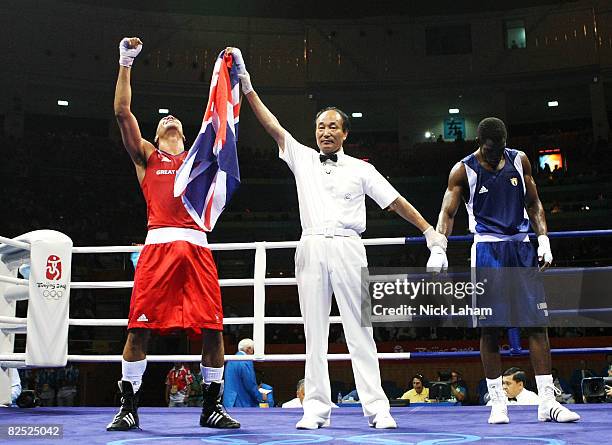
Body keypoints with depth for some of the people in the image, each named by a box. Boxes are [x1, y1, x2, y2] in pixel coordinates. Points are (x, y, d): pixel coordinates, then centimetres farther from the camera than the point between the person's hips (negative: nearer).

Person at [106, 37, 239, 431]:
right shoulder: (146, 156, 20)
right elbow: (122, 112, 9)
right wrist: (125, 63, 6)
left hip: (197, 248, 2)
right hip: (158, 246, -1)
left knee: (213, 330, -3)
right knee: (139, 329, -6)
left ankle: (212, 407, 10)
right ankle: (129, 408, 8)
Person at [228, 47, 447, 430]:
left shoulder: (360, 169, 11)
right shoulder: (301, 158, 14)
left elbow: (395, 201, 10)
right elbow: (272, 125, 10)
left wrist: (429, 230, 5)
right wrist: (247, 86, 3)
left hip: (348, 248, -1)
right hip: (311, 249, 2)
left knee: (360, 332, -2)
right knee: (315, 333, 2)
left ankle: (377, 407, 0)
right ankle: (317, 409, 5)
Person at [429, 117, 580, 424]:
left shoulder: (519, 160, 8)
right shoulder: (463, 171, -2)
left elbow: (534, 204, 14)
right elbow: (448, 212, -9)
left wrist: (543, 239, 2)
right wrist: (438, 249, -24)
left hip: (522, 248, 3)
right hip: (487, 249, -3)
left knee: (537, 323, 0)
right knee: (489, 328, -3)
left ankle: (547, 402, 5)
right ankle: (497, 402, 7)